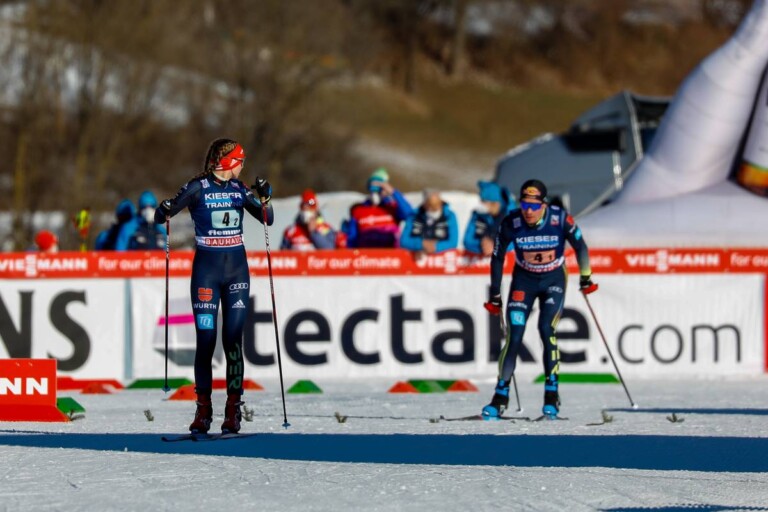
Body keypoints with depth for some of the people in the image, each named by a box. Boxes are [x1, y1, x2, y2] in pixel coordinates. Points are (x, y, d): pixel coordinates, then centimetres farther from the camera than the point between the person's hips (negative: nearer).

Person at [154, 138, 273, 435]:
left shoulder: (239, 189, 8)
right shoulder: (198, 187, -4)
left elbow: (267, 220, 14)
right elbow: (162, 215, -5)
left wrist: (265, 198, -4)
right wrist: (164, 212, -27)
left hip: (237, 268, 3)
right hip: (206, 268, -3)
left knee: (233, 340, -1)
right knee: (205, 340, -5)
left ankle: (233, 411, 0)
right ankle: (203, 410, 1)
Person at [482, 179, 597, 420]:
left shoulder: (560, 219, -24)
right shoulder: (511, 224, -22)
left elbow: (580, 246, -6)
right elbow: (497, 257, -7)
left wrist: (585, 278, 3)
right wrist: (495, 296, -1)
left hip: (554, 279, -1)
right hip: (524, 280, 1)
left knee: (547, 329, -18)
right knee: (514, 336, -9)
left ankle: (551, 395, -7)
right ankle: (500, 398, 0)